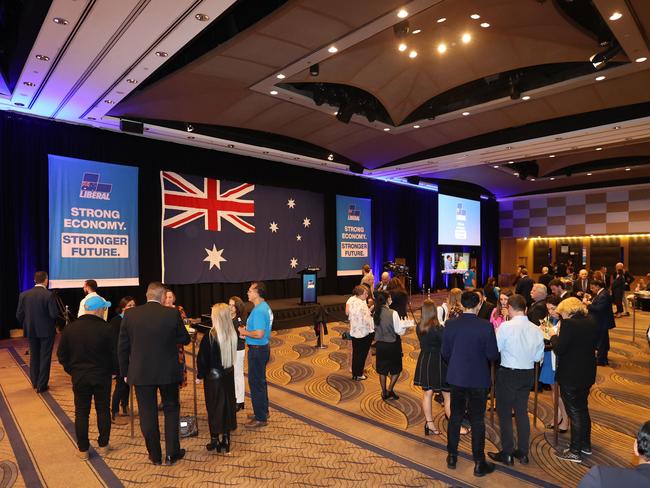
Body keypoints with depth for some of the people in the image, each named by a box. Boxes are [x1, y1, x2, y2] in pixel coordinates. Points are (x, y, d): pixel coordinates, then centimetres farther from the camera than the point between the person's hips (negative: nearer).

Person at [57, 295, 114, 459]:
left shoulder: (70, 328, -6)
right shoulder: (104, 328, -17)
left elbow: (62, 355, 0)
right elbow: (113, 354, -13)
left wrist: (72, 370, 14)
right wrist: (110, 370, 5)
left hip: (79, 377, 2)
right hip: (102, 376, -2)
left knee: (81, 412, 11)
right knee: (103, 410, 12)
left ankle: (83, 449, 17)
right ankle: (103, 445, 21)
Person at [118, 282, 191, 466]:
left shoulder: (130, 314, -6)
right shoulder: (172, 314, -12)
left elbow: (122, 347, 0)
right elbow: (185, 339, -1)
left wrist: (125, 372, 11)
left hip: (140, 373, 1)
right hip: (168, 372, -1)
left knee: (147, 414, 13)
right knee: (171, 410, 16)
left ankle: (155, 455, 24)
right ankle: (172, 453, 21)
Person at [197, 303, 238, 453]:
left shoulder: (209, 336, -21)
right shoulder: (233, 334, -9)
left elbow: (202, 359, -12)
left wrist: (200, 375, 0)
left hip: (213, 376, -4)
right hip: (229, 375, 4)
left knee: (214, 407, 10)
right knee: (228, 405, 15)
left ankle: (215, 440, 21)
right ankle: (226, 438, 25)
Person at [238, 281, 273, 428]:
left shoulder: (259, 311, -24)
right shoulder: (265, 307, 9)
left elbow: (259, 334, -29)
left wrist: (244, 332, -14)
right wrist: (247, 331, 8)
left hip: (257, 350, -10)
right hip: (262, 348, 10)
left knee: (256, 383, 0)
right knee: (260, 381, 20)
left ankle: (261, 418, 11)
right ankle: (263, 412, 33)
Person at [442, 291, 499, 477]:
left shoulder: (450, 325, -9)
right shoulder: (486, 326, -16)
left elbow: (445, 353, -1)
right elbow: (493, 355, -11)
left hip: (456, 377, 3)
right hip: (478, 378, -2)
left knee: (455, 417, 16)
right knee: (477, 420, 9)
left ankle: (452, 456, 28)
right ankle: (479, 463, 20)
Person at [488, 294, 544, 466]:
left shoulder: (506, 327, -20)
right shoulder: (536, 329, -5)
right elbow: (538, 356, 2)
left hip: (508, 374, -5)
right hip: (528, 374, 5)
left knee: (504, 413, 9)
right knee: (522, 412, 18)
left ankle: (507, 454, 17)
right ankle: (523, 453, 28)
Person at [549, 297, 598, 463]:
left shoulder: (569, 324, -21)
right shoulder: (591, 323, 2)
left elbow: (559, 349, -22)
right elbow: (591, 345, 14)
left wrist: (554, 336, -4)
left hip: (570, 376, -8)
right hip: (587, 373, 8)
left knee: (574, 413, 2)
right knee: (583, 409, 22)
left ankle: (575, 452, 12)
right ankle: (586, 445, 36)